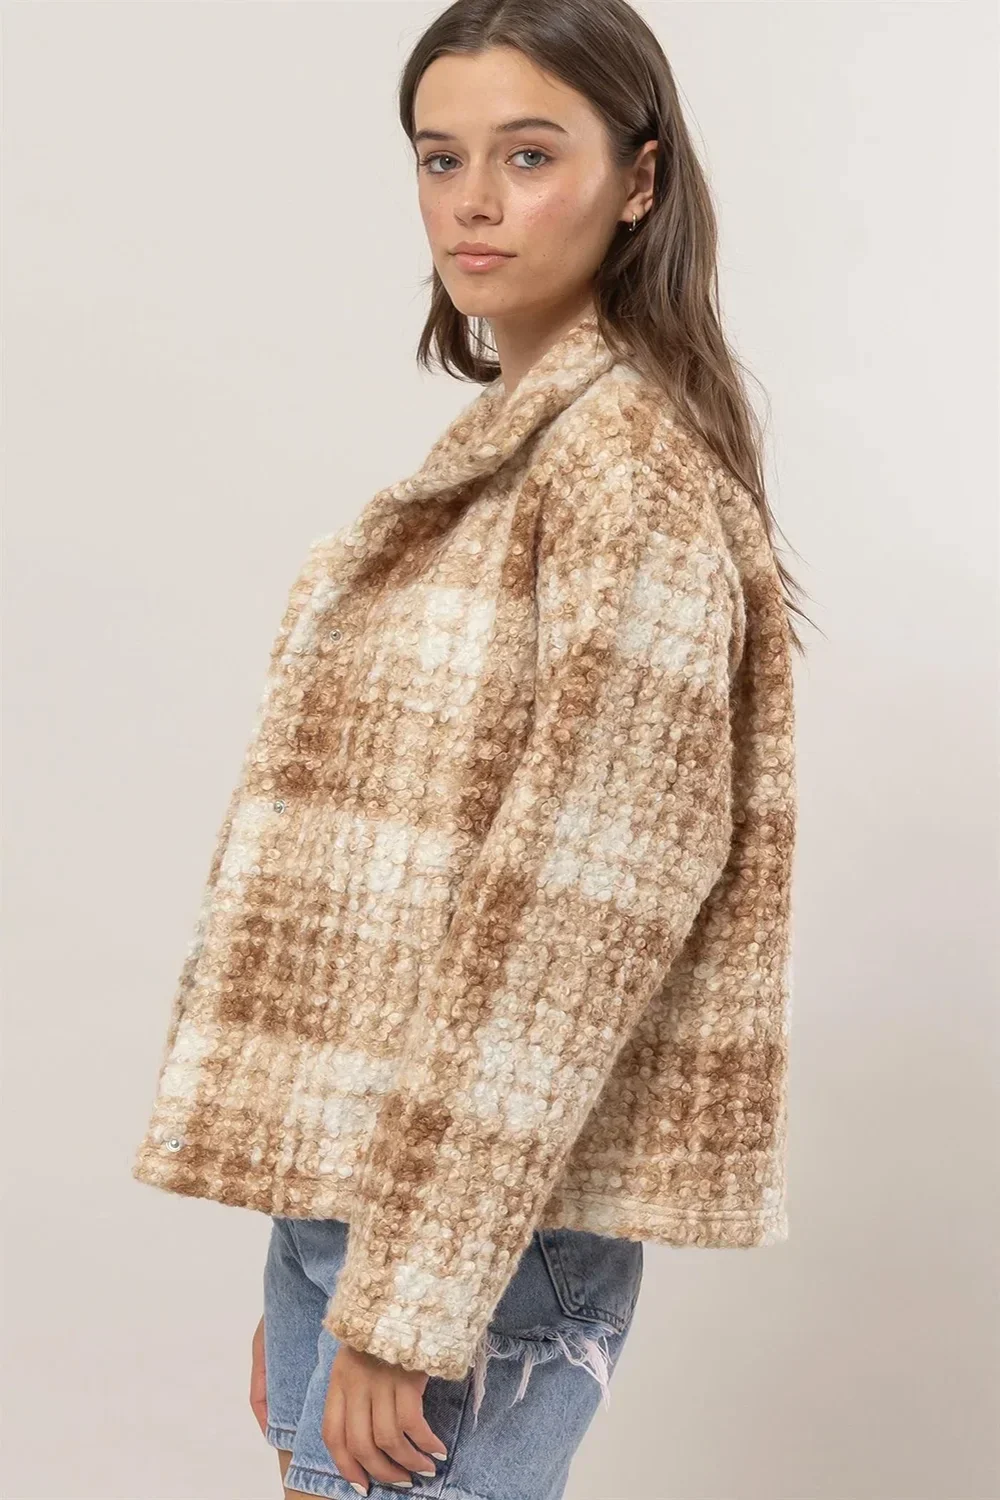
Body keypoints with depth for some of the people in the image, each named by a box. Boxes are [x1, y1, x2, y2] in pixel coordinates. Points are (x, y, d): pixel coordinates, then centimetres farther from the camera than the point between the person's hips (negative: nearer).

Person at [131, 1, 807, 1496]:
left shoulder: (631, 455, -13)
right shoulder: (501, 442, 14)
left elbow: (583, 906, -19)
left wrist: (409, 1298, -18)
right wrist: (319, 1270, 14)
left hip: (485, 1217, -8)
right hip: (347, 1188, 8)